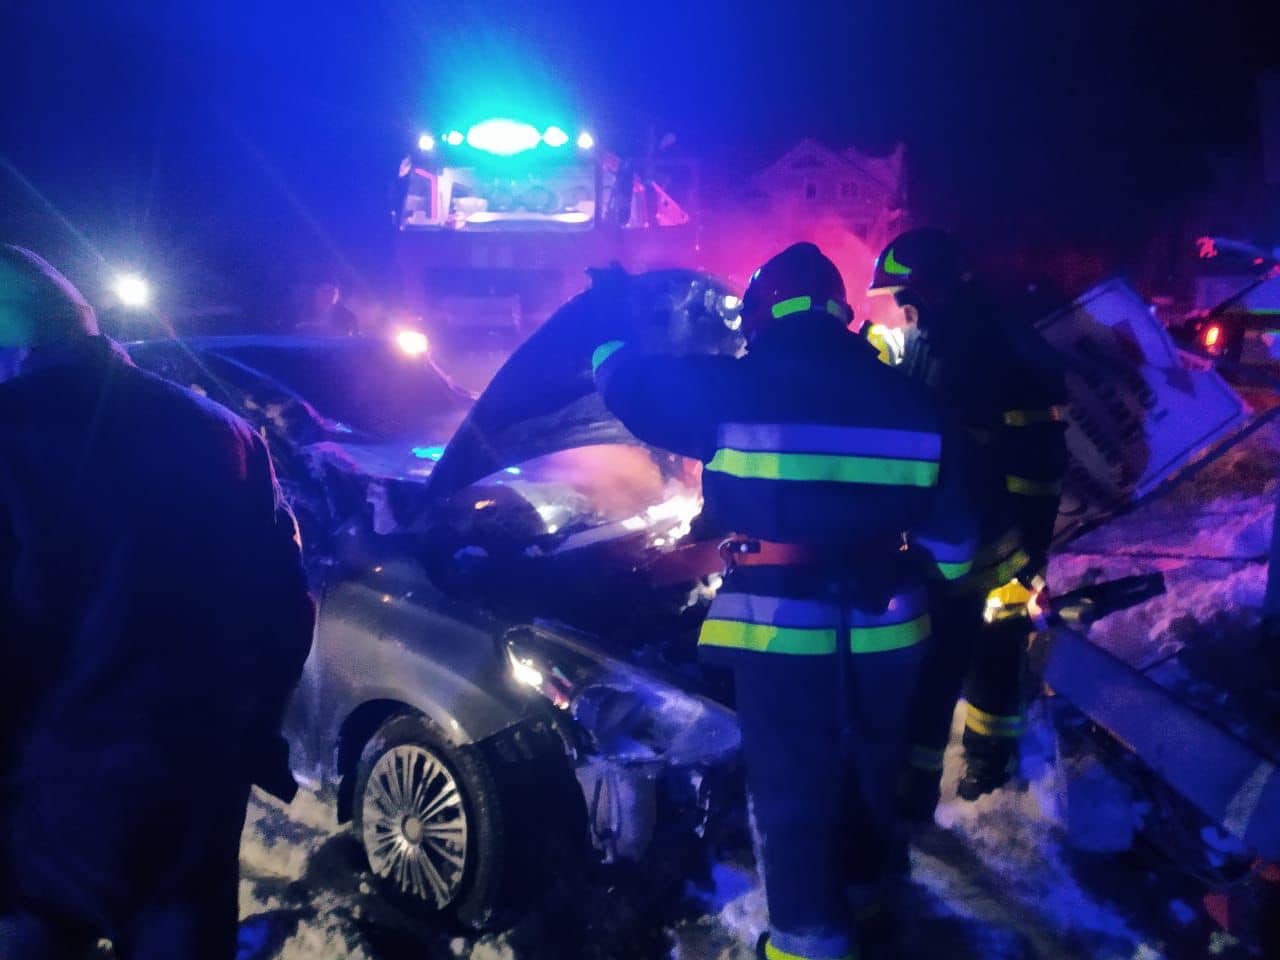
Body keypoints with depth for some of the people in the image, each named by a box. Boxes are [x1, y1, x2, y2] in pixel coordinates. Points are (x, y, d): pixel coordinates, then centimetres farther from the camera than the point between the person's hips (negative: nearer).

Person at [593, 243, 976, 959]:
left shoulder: (738, 389, -9)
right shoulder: (910, 399, 4)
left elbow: (629, 382, 4)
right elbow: (952, 532, 7)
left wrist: (608, 339, 26)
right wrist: (934, 578, 25)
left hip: (780, 628, -5)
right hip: (885, 625, 5)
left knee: (792, 793, 9)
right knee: (869, 771, 25)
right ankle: (869, 890, 47)